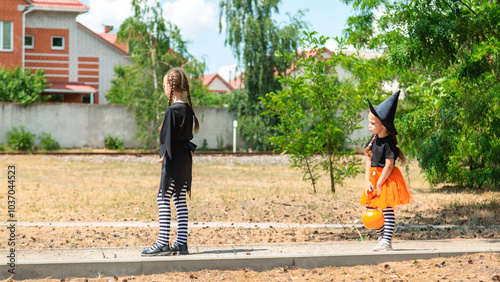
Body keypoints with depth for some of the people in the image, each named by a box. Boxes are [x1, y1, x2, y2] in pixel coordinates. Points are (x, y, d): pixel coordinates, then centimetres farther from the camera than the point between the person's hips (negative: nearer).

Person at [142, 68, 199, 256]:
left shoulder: (172, 110, -15)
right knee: (180, 200, 11)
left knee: (163, 198, -6)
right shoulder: (188, 109, 10)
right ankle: (181, 243, 11)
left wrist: (164, 156, -7)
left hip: (174, 160, -9)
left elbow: (168, 137, -14)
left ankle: (163, 243, -8)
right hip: (185, 159, 9)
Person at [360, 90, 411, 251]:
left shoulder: (389, 142, -17)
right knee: (371, 209, 11)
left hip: (386, 178, -8)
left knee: (387, 210, -6)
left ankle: (387, 242, -3)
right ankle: (382, 238, 23)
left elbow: (389, 166, -18)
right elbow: (369, 161, 8)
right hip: (374, 177, 8)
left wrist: (379, 185, -15)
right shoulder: (373, 139, 7)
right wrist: (367, 181, -1)